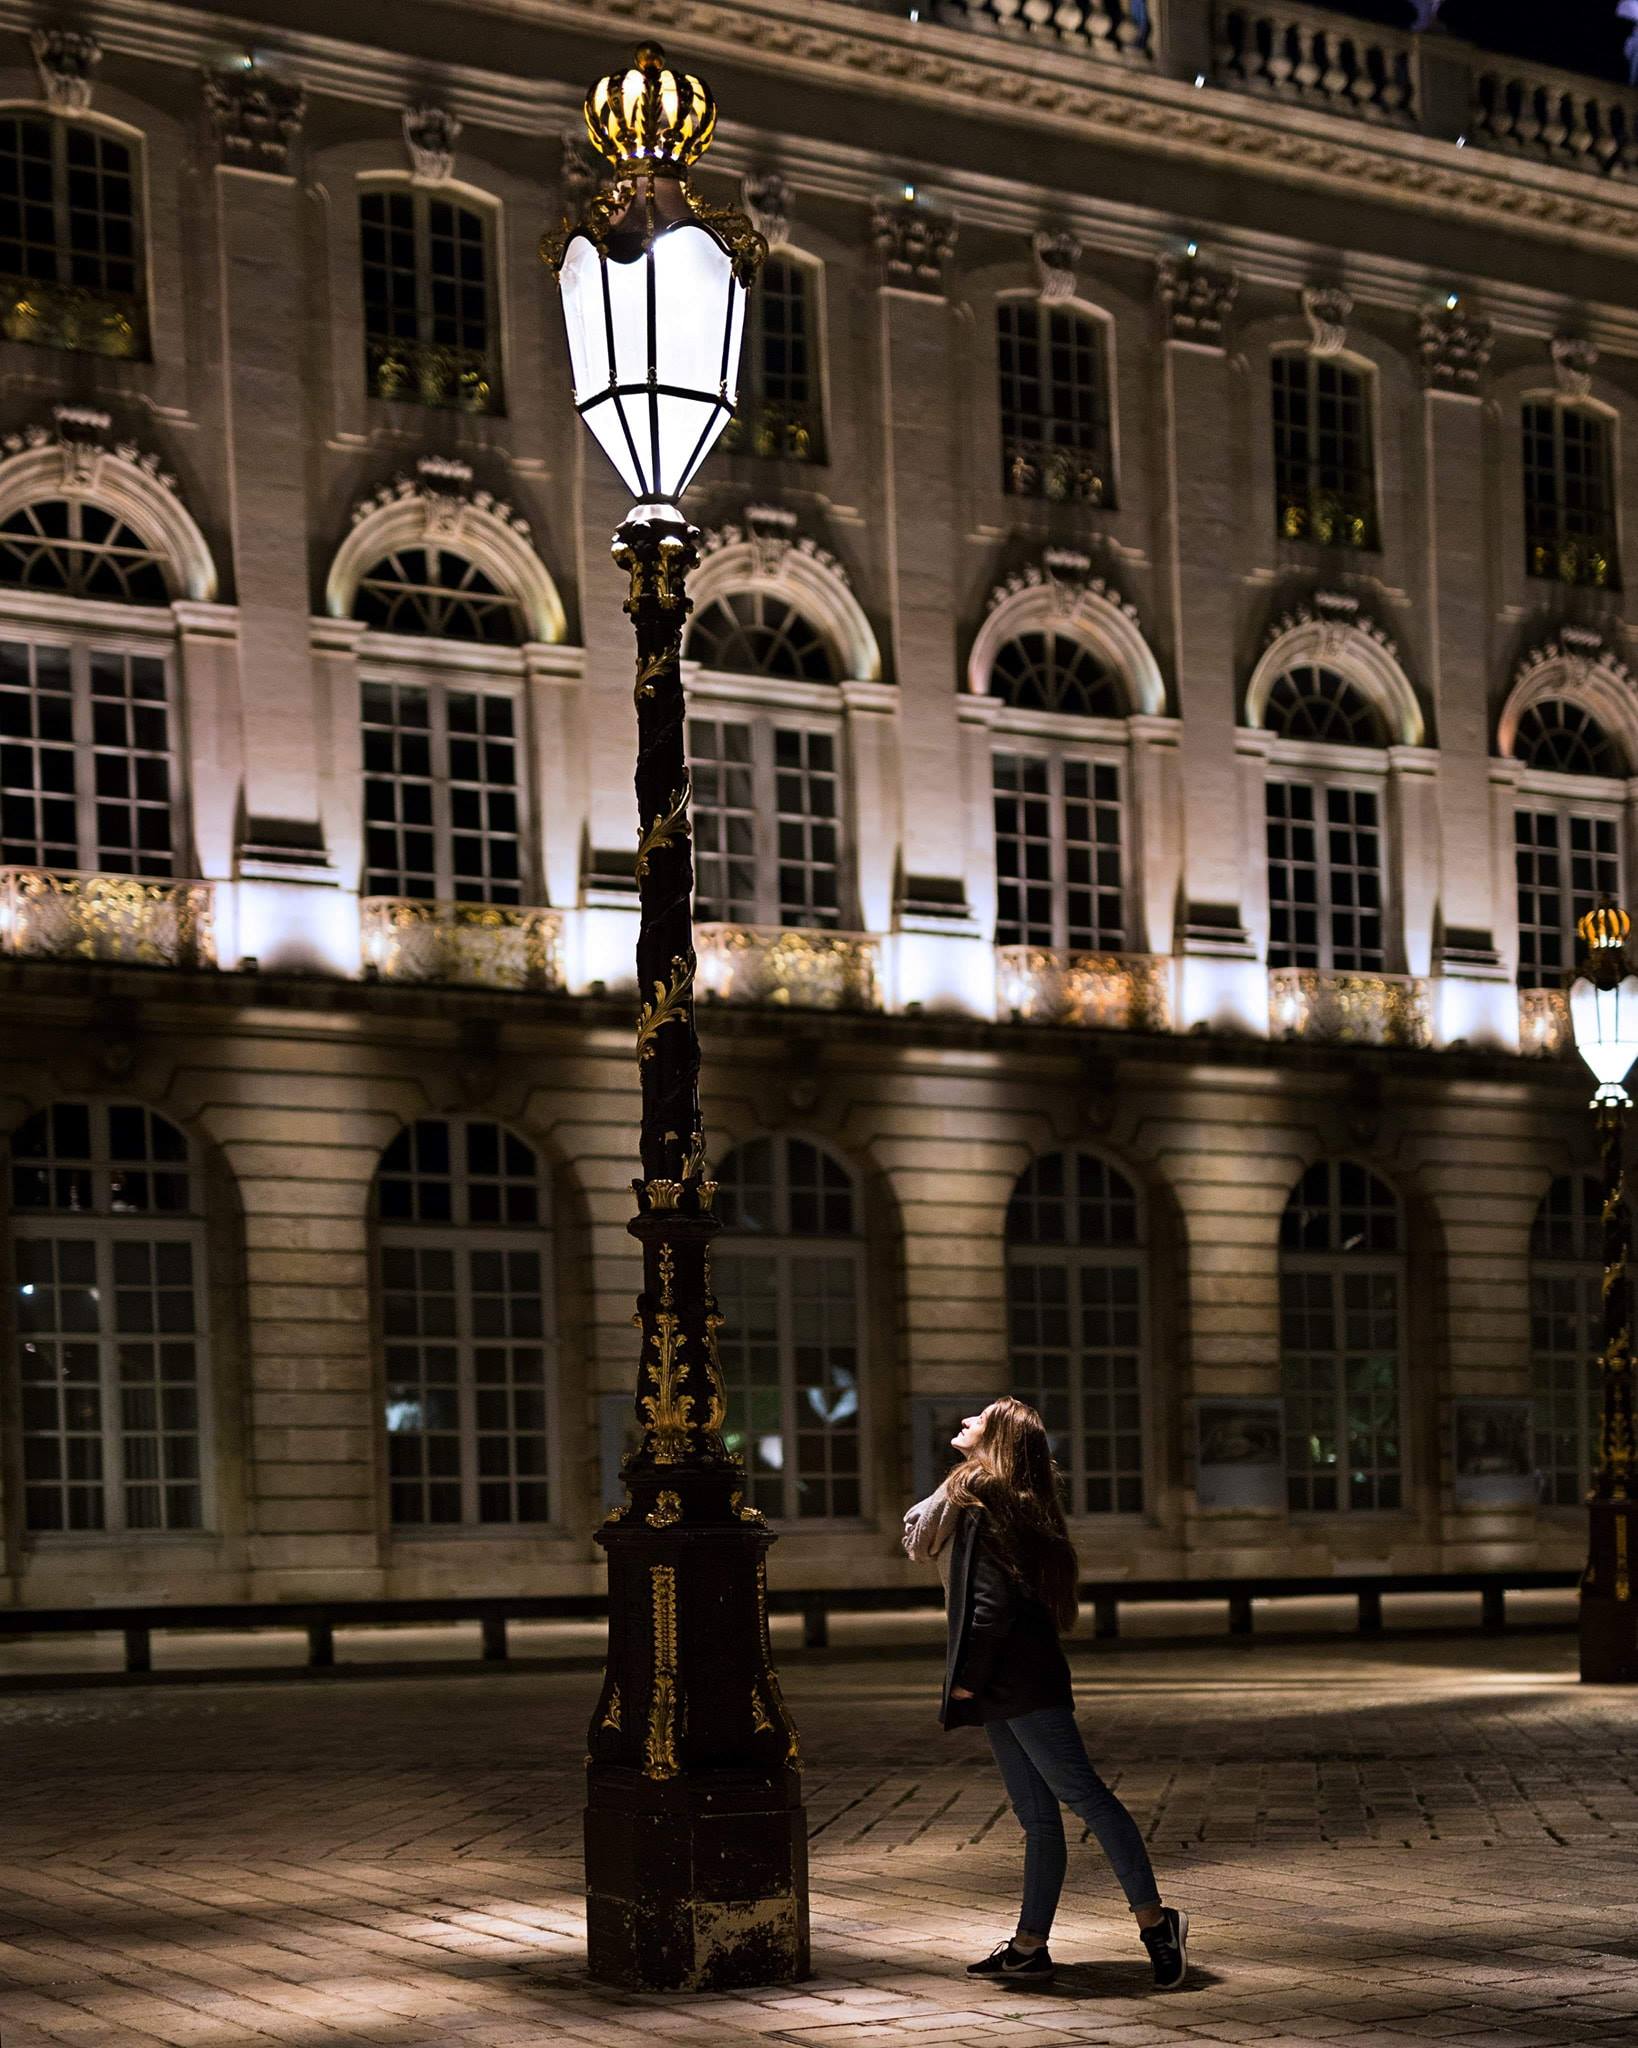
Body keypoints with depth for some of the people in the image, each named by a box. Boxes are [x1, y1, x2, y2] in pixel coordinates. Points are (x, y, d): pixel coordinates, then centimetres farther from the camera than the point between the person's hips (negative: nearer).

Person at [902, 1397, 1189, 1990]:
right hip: (1002, 1688, 10)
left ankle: (1154, 1920, -9)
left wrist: (968, 1677, -15)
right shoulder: (965, 1497, 18)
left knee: (1082, 1794, -10)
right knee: (1037, 1817, 8)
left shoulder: (979, 1501, -11)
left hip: (1019, 1678, -10)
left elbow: (991, 1597, -18)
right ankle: (1030, 1947, 10)